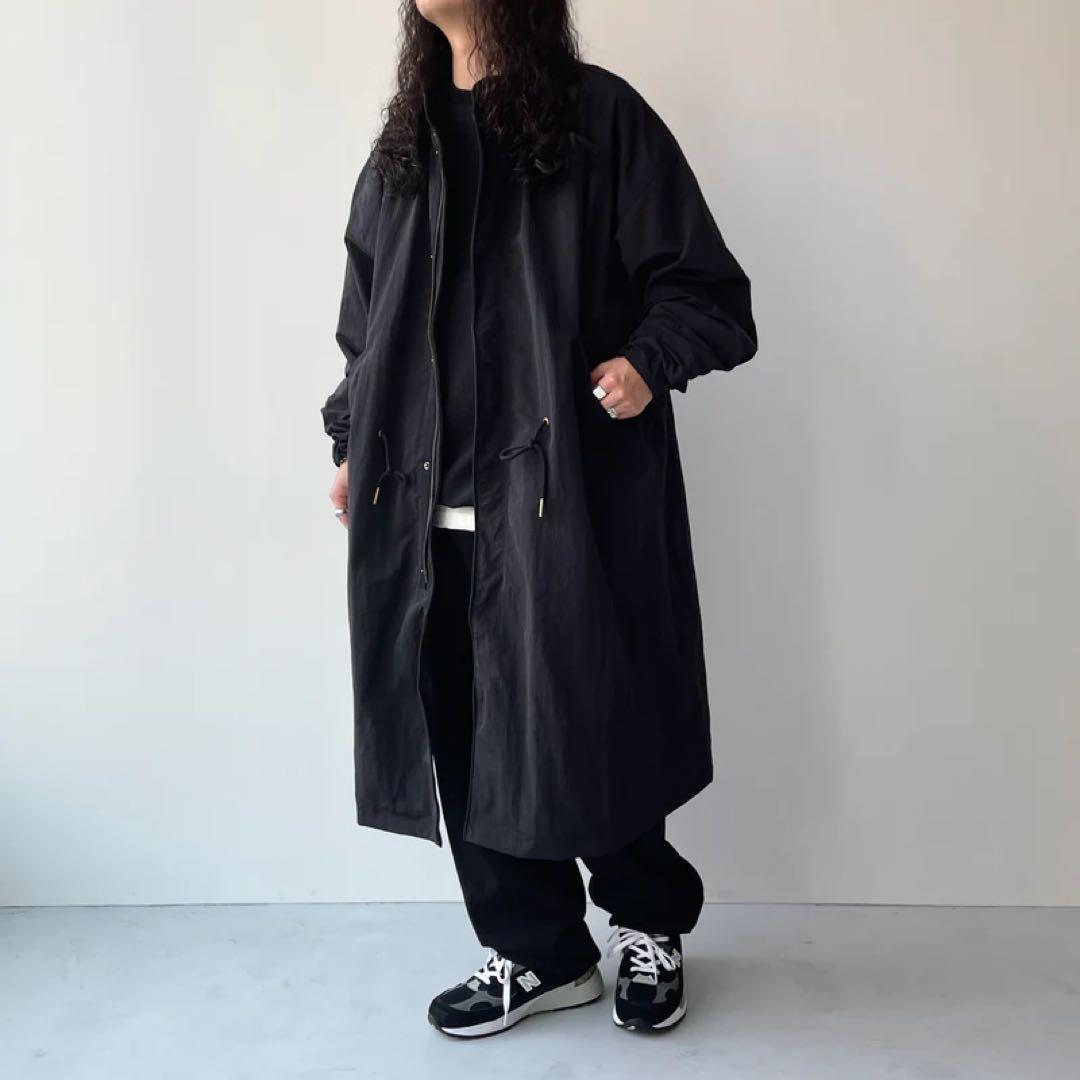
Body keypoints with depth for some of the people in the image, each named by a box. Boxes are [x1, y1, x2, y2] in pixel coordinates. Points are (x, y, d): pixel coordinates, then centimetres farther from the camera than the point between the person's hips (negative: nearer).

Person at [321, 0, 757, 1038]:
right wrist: (353, 442, 15)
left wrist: (648, 360, -20)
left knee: (585, 720, 2)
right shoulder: (404, 142, 18)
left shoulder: (599, 115, 0)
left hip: (570, 495, -5)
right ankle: (537, 952, 26)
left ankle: (648, 923, 29)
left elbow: (704, 288, -2)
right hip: (431, 505, 5)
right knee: (466, 734, 7)